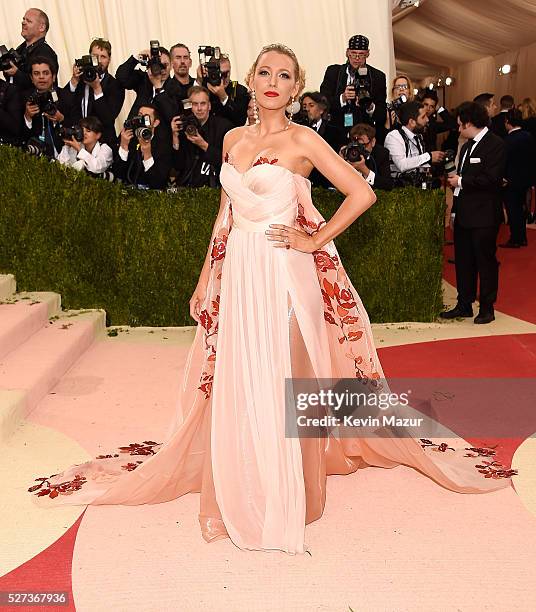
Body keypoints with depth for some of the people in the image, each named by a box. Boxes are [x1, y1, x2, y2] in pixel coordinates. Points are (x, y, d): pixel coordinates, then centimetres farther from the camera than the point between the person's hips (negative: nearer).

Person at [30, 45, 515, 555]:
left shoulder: (301, 139, -4)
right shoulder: (233, 139, 12)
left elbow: (361, 193, -10)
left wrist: (314, 241, -9)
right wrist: (204, 279, 14)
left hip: (284, 275, -5)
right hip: (236, 274, 6)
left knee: (283, 382, 0)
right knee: (233, 387, 9)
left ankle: (286, 494, 18)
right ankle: (241, 491, 28)